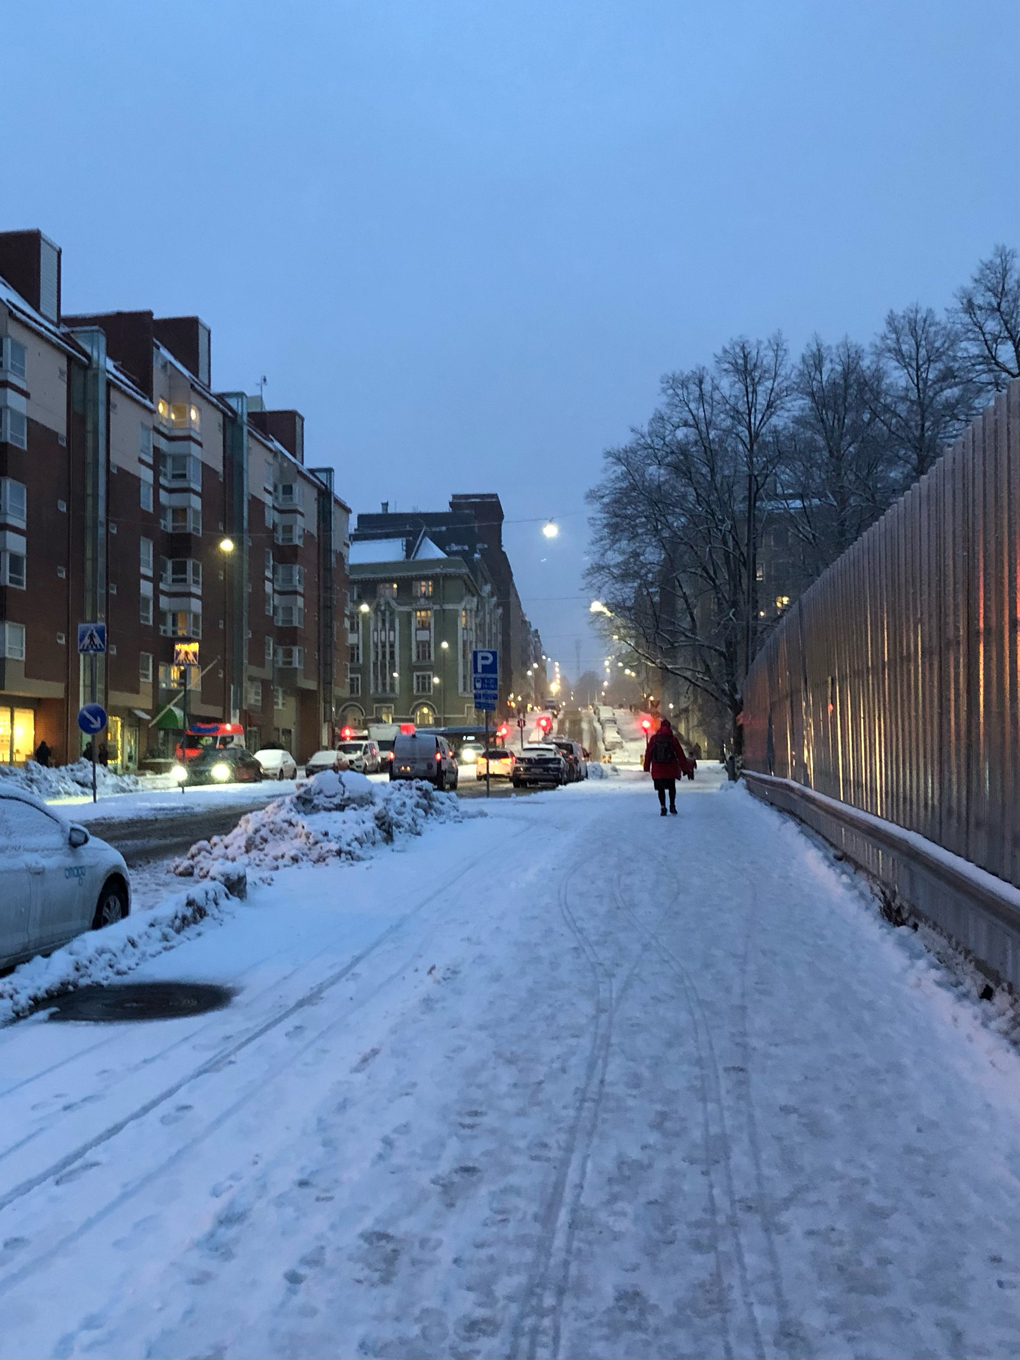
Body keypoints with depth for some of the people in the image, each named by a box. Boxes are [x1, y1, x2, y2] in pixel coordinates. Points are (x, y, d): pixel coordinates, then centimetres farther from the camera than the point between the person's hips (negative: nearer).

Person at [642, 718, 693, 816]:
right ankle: (672, 805, 12)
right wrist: (685, 767, 4)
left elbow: (648, 753, 3)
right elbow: (680, 754, -1)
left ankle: (663, 808, 0)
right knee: (671, 787, 18)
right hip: (670, 768, 0)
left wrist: (646, 766, 10)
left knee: (660, 788, 8)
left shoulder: (654, 738, 1)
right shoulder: (673, 739, -3)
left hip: (657, 768, 1)